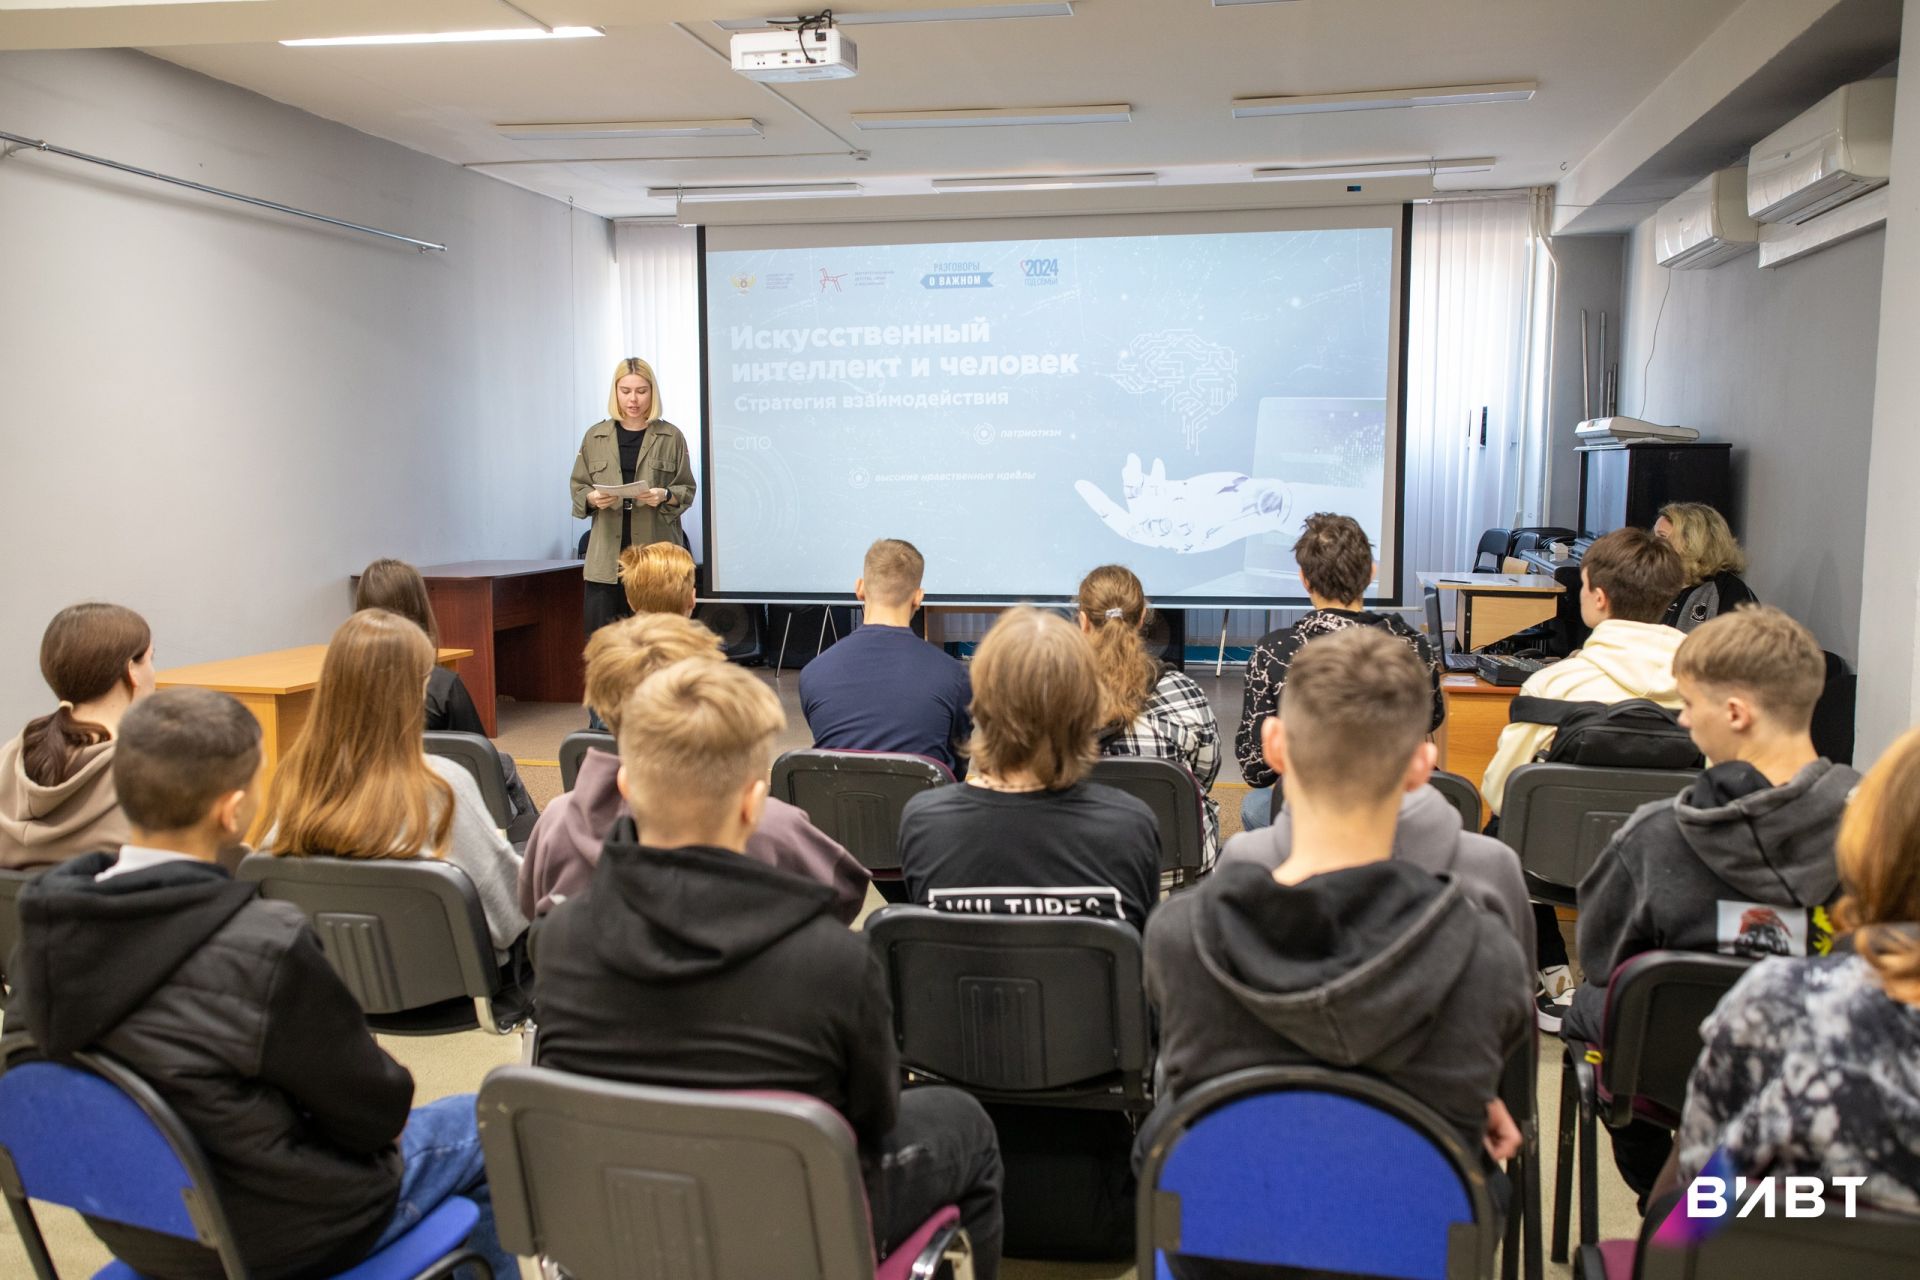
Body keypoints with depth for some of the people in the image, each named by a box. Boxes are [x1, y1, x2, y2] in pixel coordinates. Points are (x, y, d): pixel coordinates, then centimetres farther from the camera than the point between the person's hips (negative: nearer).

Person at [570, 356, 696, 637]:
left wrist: (665, 496, -16)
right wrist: (592, 498, -11)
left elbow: (687, 490, 5)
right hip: (607, 556, 2)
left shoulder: (671, 437, 3)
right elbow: (578, 489, 11)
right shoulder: (595, 436, 9)